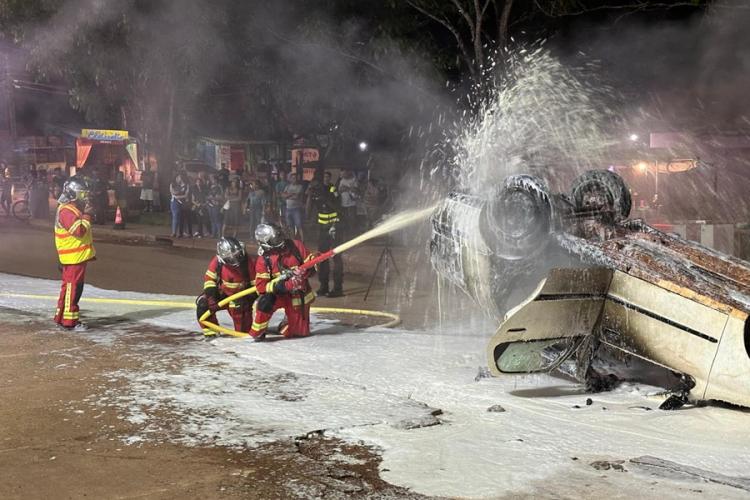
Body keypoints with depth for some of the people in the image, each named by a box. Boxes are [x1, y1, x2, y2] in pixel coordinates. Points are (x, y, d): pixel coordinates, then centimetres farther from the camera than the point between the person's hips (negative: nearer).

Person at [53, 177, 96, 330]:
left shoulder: (74, 209, 17)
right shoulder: (67, 211, -17)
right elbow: (80, 231, -26)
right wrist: (87, 215, -17)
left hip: (80, 255, 10)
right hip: (73, 257, -10)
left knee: (76, 287, 15)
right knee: (71, 287, -6)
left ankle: (61, 316, 24)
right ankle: (69, 320, -3)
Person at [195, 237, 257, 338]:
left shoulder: (249, 262, -23)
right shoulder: (217, 261, -19)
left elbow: (256, 283, -13)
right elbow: (209, 277, -6)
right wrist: (211, 293, -17)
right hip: (224, 293, 3)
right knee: (202, 302, -15)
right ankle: (210, 330, 0)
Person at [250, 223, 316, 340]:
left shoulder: (295, 245, -11)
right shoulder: (263, 259, -13)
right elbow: (261, 286, -17)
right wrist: (279, 285, -31)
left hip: (300, 295, 2)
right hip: (279, 294, -2)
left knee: (301, 332, 5)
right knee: (265, 301, -35)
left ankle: (286, 323, 40)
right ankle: (257, 333, -14)